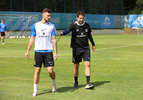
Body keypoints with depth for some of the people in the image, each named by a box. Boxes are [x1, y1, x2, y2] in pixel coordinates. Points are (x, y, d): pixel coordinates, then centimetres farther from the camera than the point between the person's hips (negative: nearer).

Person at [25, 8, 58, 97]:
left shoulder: (52, 26, 4)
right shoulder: (36, 25, 4)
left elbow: (54, 39, 4)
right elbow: (32, 39, 9)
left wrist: (56, 52, -3)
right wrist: (28, 51, 7)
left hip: (48, 51, 0)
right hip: (38, 51, 0)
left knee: (50, 70, -6)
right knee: (37, 71, 0)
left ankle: (54, 83, 25)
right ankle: (35, 91, 8)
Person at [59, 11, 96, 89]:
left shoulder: (86, 25, 4)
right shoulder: (73, 25, -9)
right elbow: (68, 30, -29)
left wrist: (93, 44, 30)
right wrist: (62, 33, -52)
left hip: (86, 48, 2)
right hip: (76, 49, -2)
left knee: (87, 64, -11)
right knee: (76, 66, 6)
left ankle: (88, 83, -13)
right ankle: (76, 82, 26)